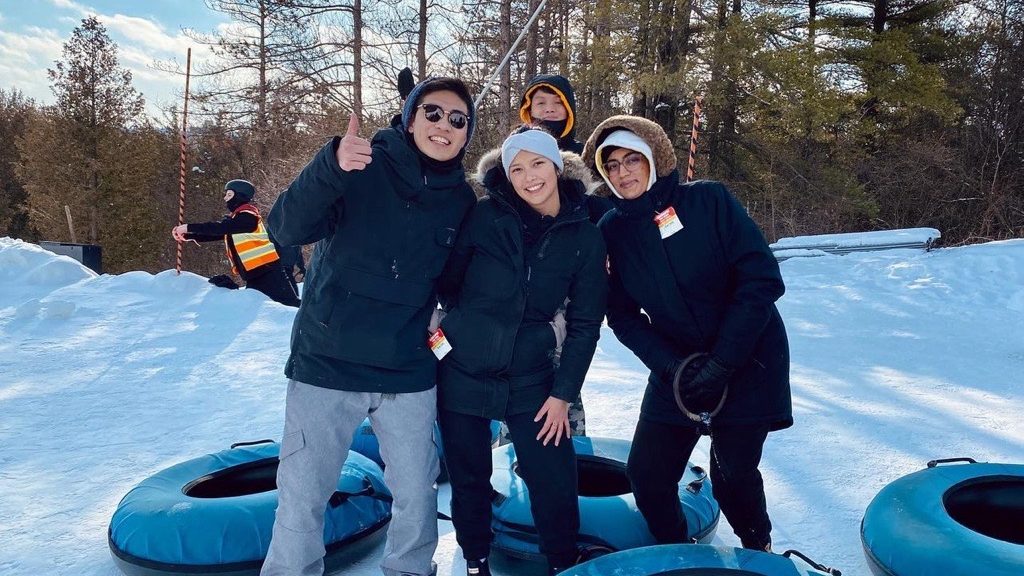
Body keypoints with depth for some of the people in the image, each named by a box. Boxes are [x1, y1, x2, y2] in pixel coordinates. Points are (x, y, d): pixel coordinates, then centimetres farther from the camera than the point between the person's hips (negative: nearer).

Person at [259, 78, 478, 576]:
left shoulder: (462, 200, 4)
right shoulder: (362, 169, -8)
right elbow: (287, 229, -21)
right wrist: (332, 166, -36)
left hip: (409, 375, 3)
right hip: (327, 366, -3)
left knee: (417, 495, 12)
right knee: (302, 496, 5)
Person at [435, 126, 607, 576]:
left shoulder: (586, 237, -4)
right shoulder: (485, 216, -7)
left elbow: (585, 324, -2)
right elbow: (448, 280, 2)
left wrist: (563, 393, -5)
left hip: (530, 379, 0)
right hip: (462, 370, 0)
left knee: (556, 483, -1)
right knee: (469, 479, 12)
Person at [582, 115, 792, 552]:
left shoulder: (709, 200, -12)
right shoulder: (611, 231, -1)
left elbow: (762, 281, -16)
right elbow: (623, 316, -1)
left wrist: (721, 364, -19)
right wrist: (672, 366, -16)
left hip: (747, 364, -3)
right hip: (677, 371, 4)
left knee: (732, 475, 0)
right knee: (646, 475, 0)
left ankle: (759, 549, 33)